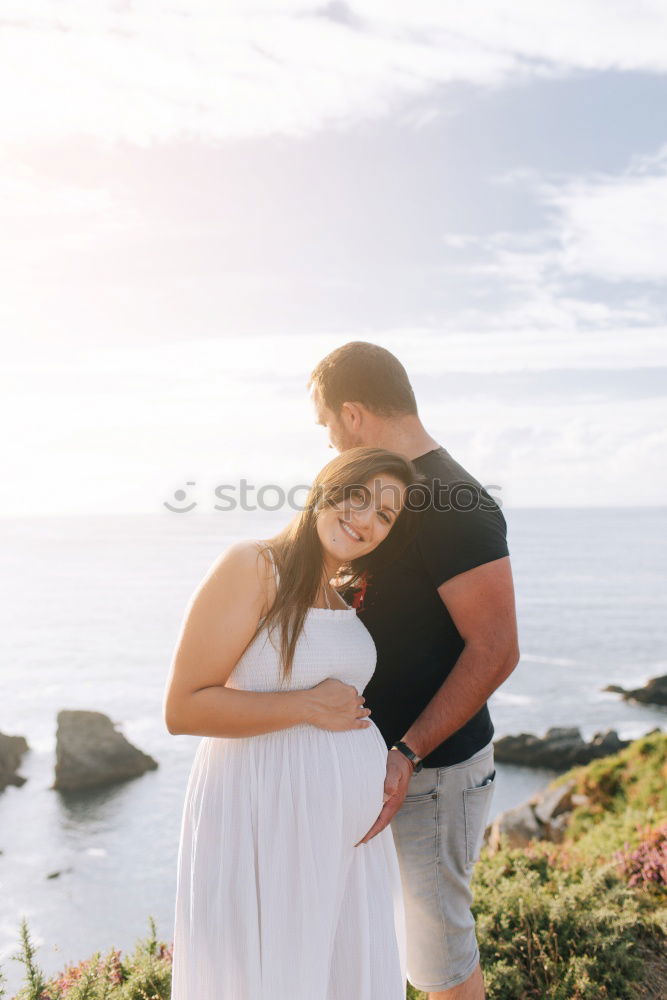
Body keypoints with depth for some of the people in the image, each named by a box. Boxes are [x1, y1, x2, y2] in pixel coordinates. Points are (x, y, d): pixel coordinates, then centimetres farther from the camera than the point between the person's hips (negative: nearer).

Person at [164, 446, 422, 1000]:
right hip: (269, 817, -7)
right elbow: (183, 708, -19)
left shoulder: (347, 596, 9)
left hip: (352, 824, 8)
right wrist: (307, 706, -18)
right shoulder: (251, 566, -14)